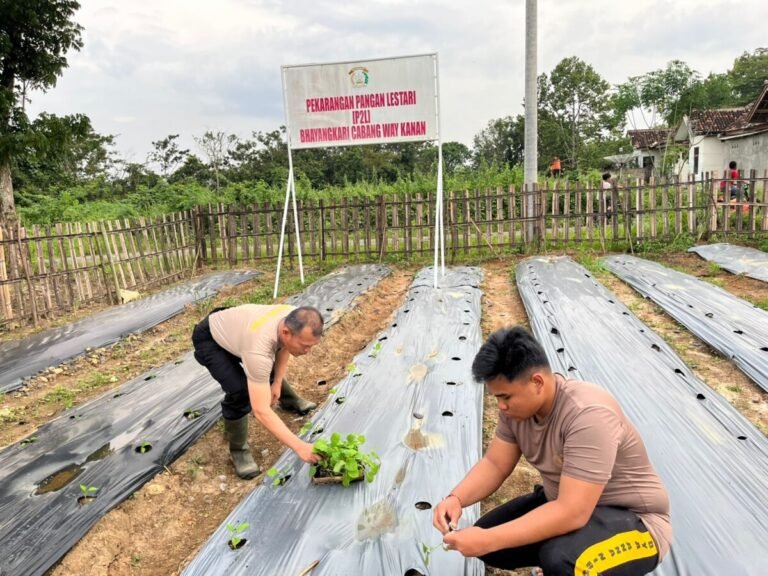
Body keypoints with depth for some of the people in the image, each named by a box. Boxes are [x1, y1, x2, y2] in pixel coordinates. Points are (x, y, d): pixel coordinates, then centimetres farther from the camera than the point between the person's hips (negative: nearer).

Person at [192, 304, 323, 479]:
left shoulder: (295, 320, -24)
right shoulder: (259, 349, -45)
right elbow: (261, 411, -43)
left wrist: (277, 383, 3)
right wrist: (299, 446, -42)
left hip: (233, 327, 7)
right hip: (209, 339, -7)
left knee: (271, 368, 22)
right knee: (240, 390, -25)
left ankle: (290, 401, 54)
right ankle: (238, 449, 0)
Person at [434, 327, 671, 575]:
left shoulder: (588, 415, -34)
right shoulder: (517, 405, -9)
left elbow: (572, 513, -37)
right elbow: (494, 465, -3)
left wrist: (488, 540, -36)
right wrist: (455, 498, -22)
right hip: (566, 503, 7)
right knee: (481, 540, -3)